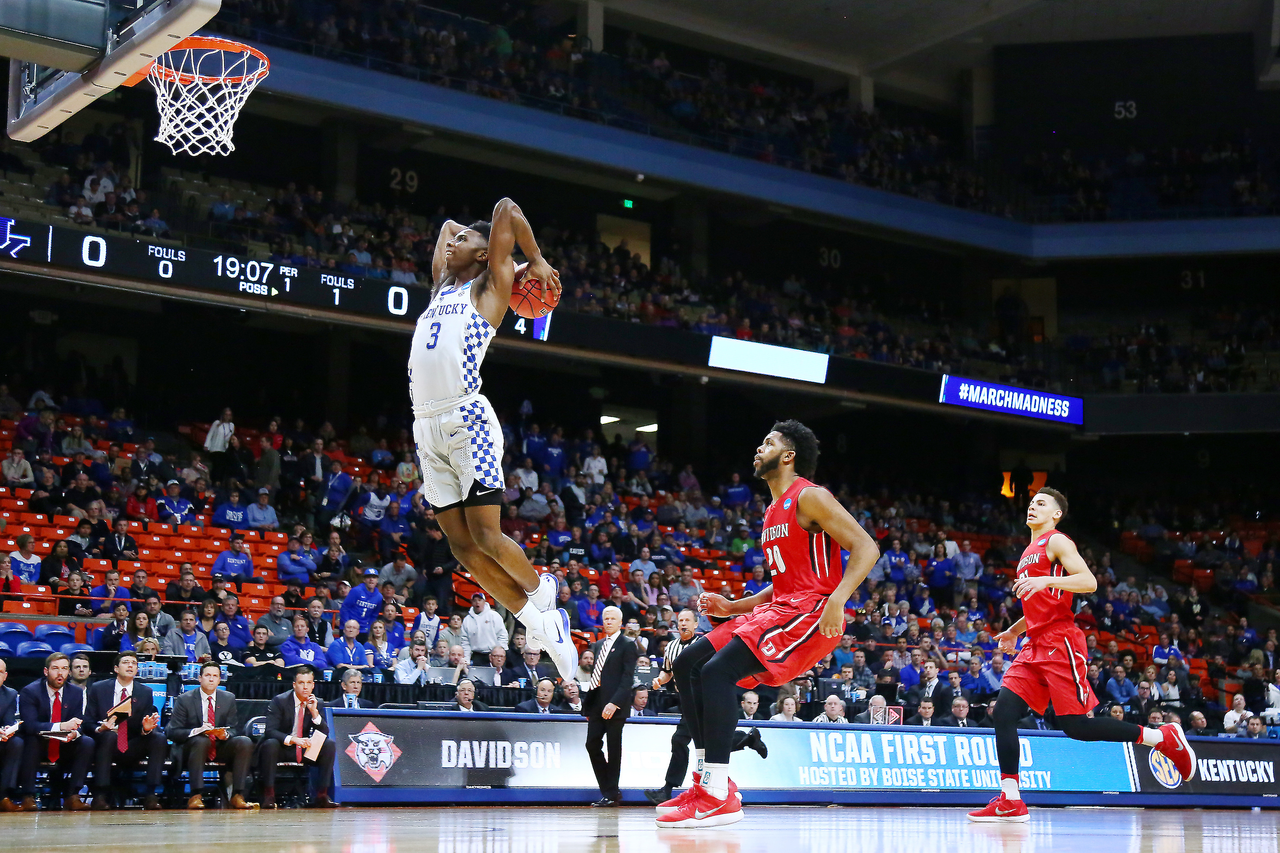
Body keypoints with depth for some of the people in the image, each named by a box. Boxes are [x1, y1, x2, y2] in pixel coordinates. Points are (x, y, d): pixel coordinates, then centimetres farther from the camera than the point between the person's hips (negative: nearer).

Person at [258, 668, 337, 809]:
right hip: (281, 747, -4)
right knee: (270, 743, -36)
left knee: (330, 744, -17)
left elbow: (324, 734, -6)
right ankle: (268, 796, -31)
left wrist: (314, 712, -21)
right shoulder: (280, 701, -11)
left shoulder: (316, 703, 1)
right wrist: (292, 739, -37)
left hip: (304, 749, 4)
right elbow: (270, 731, -21)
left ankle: (321, 795, -17)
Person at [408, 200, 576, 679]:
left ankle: (541, 590, 18)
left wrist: (536, 261, 7)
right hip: (427, 424, 7)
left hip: (466, 419, -7)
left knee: (486, 535, -10)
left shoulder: (487, 288, 5)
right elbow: (446, 225, 36)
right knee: (461, 544, 4)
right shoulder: (441, 288, 22)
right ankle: (537, 623, 14)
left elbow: (507, 210, 0)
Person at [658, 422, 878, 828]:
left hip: (811, 612, -10)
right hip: (779, 608, 10)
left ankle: (718, 795, -25)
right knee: (687, 664, 4)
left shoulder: (809, 498, -7)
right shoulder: (772, 513, 22)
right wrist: (731, 607, 18)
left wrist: (836, 600, -28)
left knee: (718, 670, -25)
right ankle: (710, 778, 2)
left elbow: (866, 547, -15)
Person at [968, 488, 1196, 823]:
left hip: (1059, 643, -8)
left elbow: (1089, 582, -16)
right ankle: (1010, 802, -6)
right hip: (1035, 646, 8)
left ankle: (1164, 737, 4)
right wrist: (1014, 630, 29)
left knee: (1076, 725, -10)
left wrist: (1046, 580, -27)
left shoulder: (1057, 542, -2)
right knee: (1003, 712, -6)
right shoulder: (1030, 553, 25)